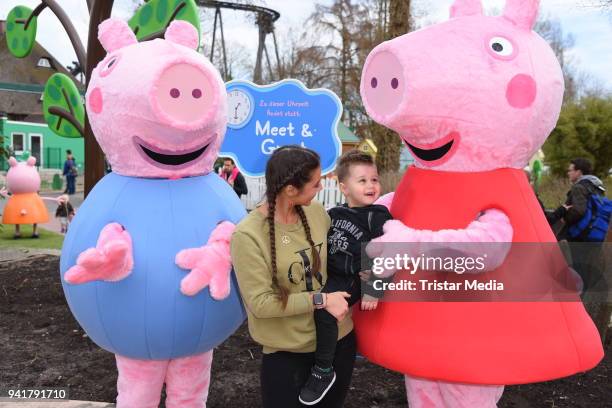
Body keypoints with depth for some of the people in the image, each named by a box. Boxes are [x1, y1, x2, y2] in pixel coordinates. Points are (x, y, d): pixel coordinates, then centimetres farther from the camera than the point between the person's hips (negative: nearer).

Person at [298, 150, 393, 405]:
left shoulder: (378, 217, -9)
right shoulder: (334, 214, 9)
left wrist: (374, 289, -17)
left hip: (352, 281, -7)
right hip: (328, 275, 7)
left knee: (323, 306, -28)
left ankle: (324, 371, -13)